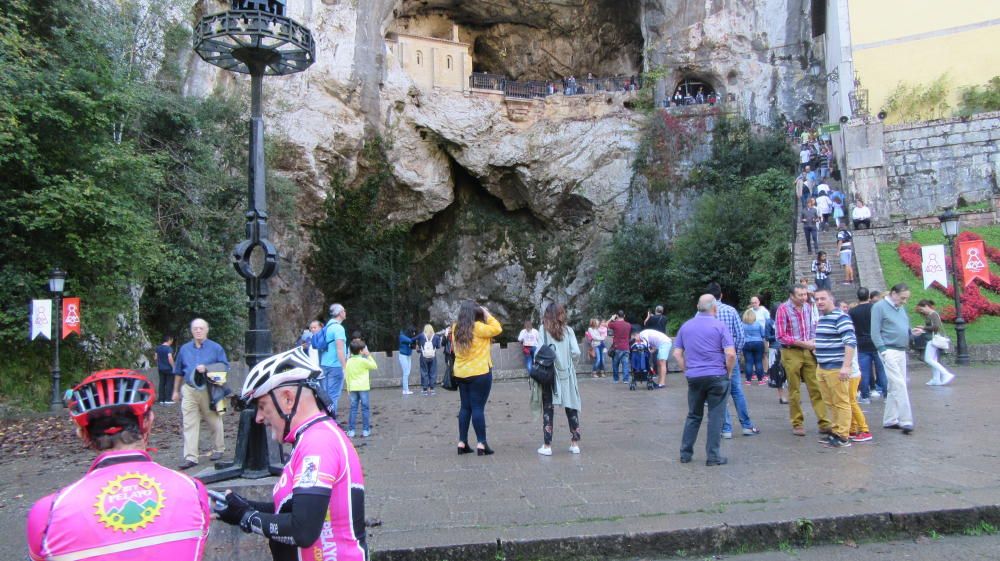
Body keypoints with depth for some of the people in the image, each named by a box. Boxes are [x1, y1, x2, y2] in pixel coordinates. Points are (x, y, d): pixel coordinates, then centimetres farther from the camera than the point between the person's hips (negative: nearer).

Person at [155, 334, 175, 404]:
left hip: (160, 368, 7)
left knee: (162, 383, 10)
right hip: (168, 369, -7)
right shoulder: (169, 348, -16)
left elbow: (156, 357, 15)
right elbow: (170, 358, -23)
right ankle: (168, 399, -1)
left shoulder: (158, 348, 8)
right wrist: (173, 367, -14)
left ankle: (161, 399, 12)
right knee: (169, 384, 0)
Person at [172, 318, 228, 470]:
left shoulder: (216, 348, 1)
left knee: (214, 422, 9)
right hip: (189, 390, 2)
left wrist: (207, 369, -16)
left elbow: (225, 367, -3)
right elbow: (178, 372, 19)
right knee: (189, 424, -3)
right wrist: (176, 391, 19)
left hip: (209, 390, -2)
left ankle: (218, 449, 27)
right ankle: (190, 457, -2)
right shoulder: (184, 349, 11)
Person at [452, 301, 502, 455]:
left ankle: (462, 443, 15)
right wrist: (488, 314, 2)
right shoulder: (477, 327, -15)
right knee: (478, 408, -4)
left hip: (461, 373, 7)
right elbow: (497, 328, -9)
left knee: (465, 407, 12)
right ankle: (481, 444, -1)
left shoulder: (456, 328, 4)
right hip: (479, 373, -6)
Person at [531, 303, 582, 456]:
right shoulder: (568, 330, 1)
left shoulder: (544, 330, -5)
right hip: (566, 374, 2)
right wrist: (569, 364, 11)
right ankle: (575, 444, 15)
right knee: (571, 408, 12)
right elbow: (576, 352, -6)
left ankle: (547, 446, 5)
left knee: (548, 409, 5)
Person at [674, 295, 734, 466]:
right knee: (715, 416, 4)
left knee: (693, 415, 15)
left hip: (693, 377, 4)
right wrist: (728, 372, 0)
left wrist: (687, 371, 12)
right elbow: (731, 354, -14)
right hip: (717, 376, -4)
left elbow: (677, 354, 5)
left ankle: (685, 453, 17)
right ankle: (713, 456, 7)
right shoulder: (719, 326, -6)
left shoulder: (685, 326, 6)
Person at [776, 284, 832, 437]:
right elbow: (781, 336, -13)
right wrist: (803, 343, -14)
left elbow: (812, 327, 18)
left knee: (816, 388, 2)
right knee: (794, 390, 4)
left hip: (808, 351, 4)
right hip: (791, 353, -4)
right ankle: (797, 424, 14)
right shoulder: (783, 309, -11)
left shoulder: (807, 307, 4)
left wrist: (813, 341, -1)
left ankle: (823, 423, 7)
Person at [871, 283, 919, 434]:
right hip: (889, 351, -8)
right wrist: (883, 350, -18)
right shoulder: (879, 306, -8)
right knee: (899, 385, -13)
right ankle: (905, 421, -12)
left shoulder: (901, 308, 16)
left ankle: (889, 420, 16)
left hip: (901, 351, 8)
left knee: (895, 387, 10)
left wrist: (911, 331, 2)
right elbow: (875, 332, -12)